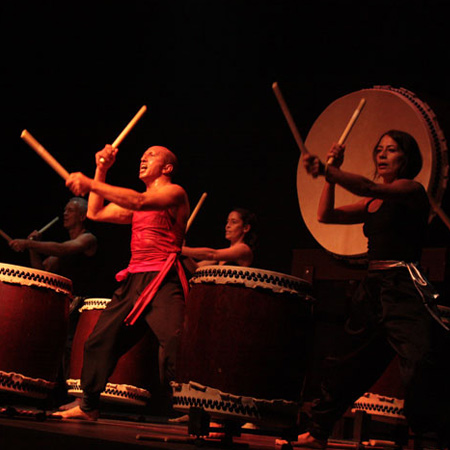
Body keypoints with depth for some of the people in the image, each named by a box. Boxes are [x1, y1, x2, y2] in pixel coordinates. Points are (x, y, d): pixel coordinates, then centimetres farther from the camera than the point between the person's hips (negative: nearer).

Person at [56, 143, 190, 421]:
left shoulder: (175, 193, 1)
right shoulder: (133, 202, 26)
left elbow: (139, 202, -17)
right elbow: (95, 213, 25)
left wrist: (90, 183, -20)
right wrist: (101, 170, 19)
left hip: (163, 282, -8)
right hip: (133, 281, 8)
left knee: (174, 345, -22)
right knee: (99, 340, 8)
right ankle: (88, 407, 21)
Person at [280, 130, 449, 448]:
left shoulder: (412, 190, -3)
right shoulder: (372, 204, 20)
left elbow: (369, 187, -20)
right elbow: (326, 215, 16)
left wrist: (325, 171, -30)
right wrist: (332, 173, 8)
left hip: (405, 290, -7)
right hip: (373, 290, 7)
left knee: (422, 389, -17)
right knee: (348, 372, 13)